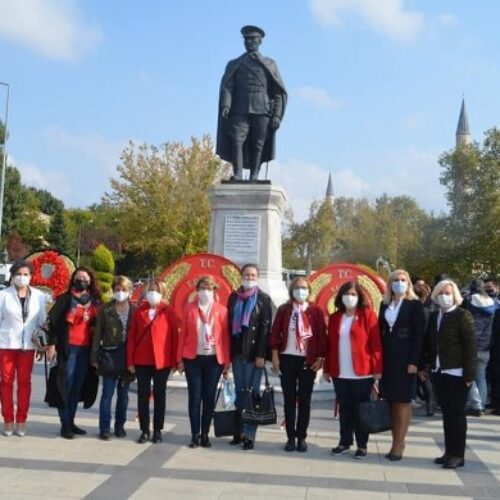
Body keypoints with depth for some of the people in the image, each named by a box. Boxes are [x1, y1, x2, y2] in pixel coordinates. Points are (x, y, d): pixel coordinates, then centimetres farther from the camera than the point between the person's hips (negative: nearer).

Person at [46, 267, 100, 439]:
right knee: (65, 385, -2)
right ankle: (65, 424, 4)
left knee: (77, 386, 10)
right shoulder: (64, 299, 0)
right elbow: (54, 322, -4)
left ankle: (71, 422, 19)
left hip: (86, 349, 4)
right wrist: (51, 345, -11)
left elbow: (98, 326, 13)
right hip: (67, 348, -4)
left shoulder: (95, 302, 11)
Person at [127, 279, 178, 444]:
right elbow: (132, 336, 4)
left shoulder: (169, 311, -2)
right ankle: (144, 430, 15)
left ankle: (157, 430, 17)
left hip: (162, 360, -2)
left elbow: (174, 336, -3)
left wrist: (174, 361, -6)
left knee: (159, 395, 8)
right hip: (141, 360, 2)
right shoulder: (139, 311, 5)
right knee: (143, 395, 5)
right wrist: (130, 360, -2)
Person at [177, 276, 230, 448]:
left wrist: (227, 361, -2)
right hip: (193, 358, 0)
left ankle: (205, 434, 15)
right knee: (194, 396, 2)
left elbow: (225, 336, 1)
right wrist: (180, 359, -1)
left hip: (214, 359, 0)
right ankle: (195, 435, 9)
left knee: (209, 397, 5)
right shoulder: (189, 308, 4)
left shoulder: (221, 310, 2)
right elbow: (183, 334, 3)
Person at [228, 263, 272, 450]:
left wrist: (261, 355, -13)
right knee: (239, 392, 9)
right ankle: (240, 430, 17)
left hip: (253, 352, -4)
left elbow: (265, 328, -6)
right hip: (237, 351, 4)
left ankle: (249, 434, 1)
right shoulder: (233, 297, 10)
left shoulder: (264, 299, 0)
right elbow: (229, 324, 9)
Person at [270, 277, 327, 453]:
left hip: (309, 360, -1)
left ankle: (301, 437, 14)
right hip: (287, 358, 1)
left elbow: (322, 335, 0)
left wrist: (320, 358, -6)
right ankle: (291, 437, 13)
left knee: (304, 400, 5)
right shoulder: (283, 309, 3)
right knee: (289, 399, 6)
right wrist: (275, 355, -3)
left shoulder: (316, 311, 0)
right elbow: (275, 333, 2)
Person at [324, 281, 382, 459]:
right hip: (340, 373, 4)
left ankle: (362, 445, 15)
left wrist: (377, 369, -11)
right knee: (344, 409, 12)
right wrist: (327, 369, 9)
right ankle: (345, 442, 23)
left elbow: (376, 343, -7)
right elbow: (330, 344, 11)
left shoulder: (368, 315, -3)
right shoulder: (335, 317, 10)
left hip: (362, 373, -4)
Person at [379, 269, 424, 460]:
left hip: (405, 358, -4)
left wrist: (413, 361, -15)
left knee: (403, 401, 1)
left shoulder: (415, 305, -3)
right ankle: (396, 442, 13)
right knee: (392, 401, 6)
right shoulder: (385, 304, 11)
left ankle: (399, 444, 5)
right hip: (387, 358, 5)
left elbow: (419, 335, -8)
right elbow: (380, 331, 10)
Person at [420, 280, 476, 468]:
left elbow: (470, 345, -12)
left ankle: (458, 454, 8)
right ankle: (449, 452, 19)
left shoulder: (463, 315, -8)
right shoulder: (434, 316, 11)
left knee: (457, 414, 0)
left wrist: (469, 374, -16)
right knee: (446, 413, 11)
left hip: (456, 373, -6)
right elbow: (428, 342, 13)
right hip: (439, 372, 6)